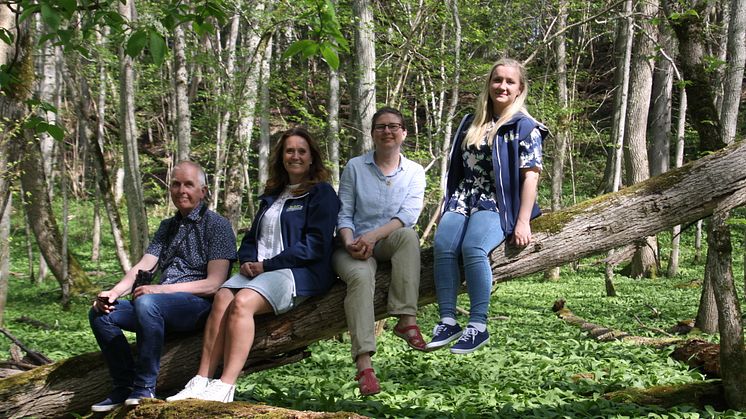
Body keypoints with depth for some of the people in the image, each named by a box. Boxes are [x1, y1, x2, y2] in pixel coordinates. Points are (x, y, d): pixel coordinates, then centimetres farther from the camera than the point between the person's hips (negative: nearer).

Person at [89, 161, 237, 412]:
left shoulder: (217, 225, -2)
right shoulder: (167, 226, 21)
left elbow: (214, 284, -12)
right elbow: (142, 267, 10)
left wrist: (162, 289, -21)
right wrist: (115, 292, -11)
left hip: (199, 304, -7)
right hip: (160, 306, 7)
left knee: (146, 303, -35)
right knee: (100, 313, -9)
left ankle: (145, 388, -27)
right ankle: (124, 386, -5)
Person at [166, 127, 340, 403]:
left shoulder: (321, 193, 5)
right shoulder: (272, 196, 27)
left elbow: (316, 244, -7)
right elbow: (252, 237, 27)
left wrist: (269, 264, -11)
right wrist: (248, 261, 2)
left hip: (298, 271, -6)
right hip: (259, 268, 6)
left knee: (242, 302, -32)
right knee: (222, 298, -24)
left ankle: (226, 387, -38)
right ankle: (201, 382, -31)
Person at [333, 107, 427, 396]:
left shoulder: (414, 172, 6)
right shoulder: (355, 167, 7)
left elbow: (408, 215, -9)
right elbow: (343, 213, 2)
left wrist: (372, 236, -23)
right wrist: (350, 242, -19)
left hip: (388, 244, 1)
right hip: (354, 245, -1)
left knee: (408, 235, -34)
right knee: (361, 275, -36)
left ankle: (407, 320, -36)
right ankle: (364, 364, -47)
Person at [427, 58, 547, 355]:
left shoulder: (525, 127, 3)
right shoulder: (472, 123, 19)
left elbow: (530, 176, -5)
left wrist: (523, 222, -14)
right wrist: (449, 206, 17)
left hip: (498, 204, -5)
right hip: (463, 200, 5)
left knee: (473, 247, -33)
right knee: (442, 246, -26)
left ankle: (478, 326, -28)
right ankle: (447, 322, -25)